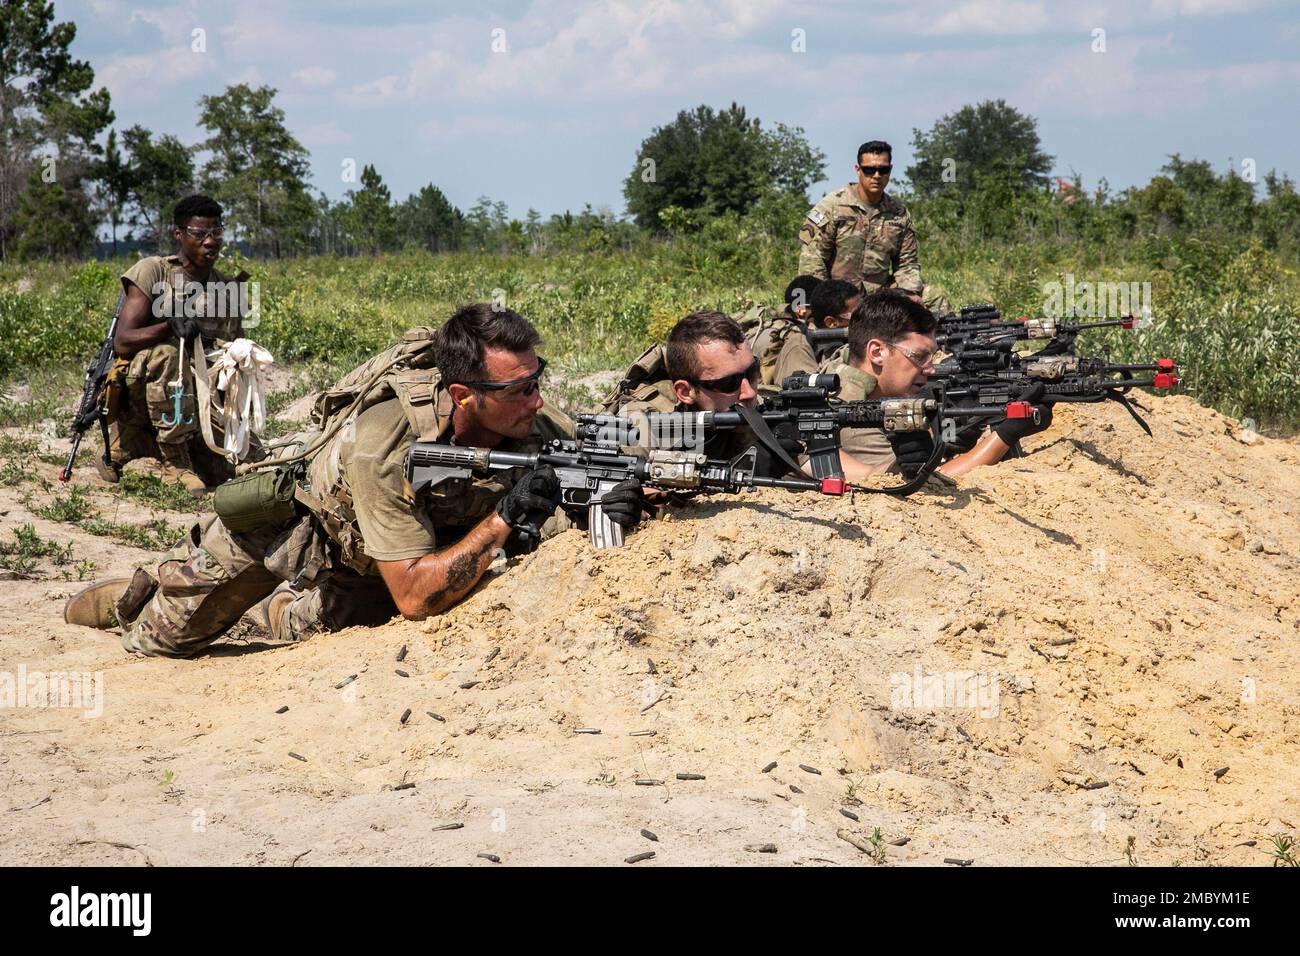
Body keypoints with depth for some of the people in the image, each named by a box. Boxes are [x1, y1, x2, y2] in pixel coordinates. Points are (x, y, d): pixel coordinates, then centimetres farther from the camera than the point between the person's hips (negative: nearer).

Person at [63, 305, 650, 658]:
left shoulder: (539, 427, -31)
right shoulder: (386, 441, -43)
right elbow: (415, 598, -42)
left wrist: (612, 508, -44)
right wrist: (502, 520, -49)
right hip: (290, 512, -4)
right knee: (162, 640, 12)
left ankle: (281, 611, 35)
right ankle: (133, 599, 46)